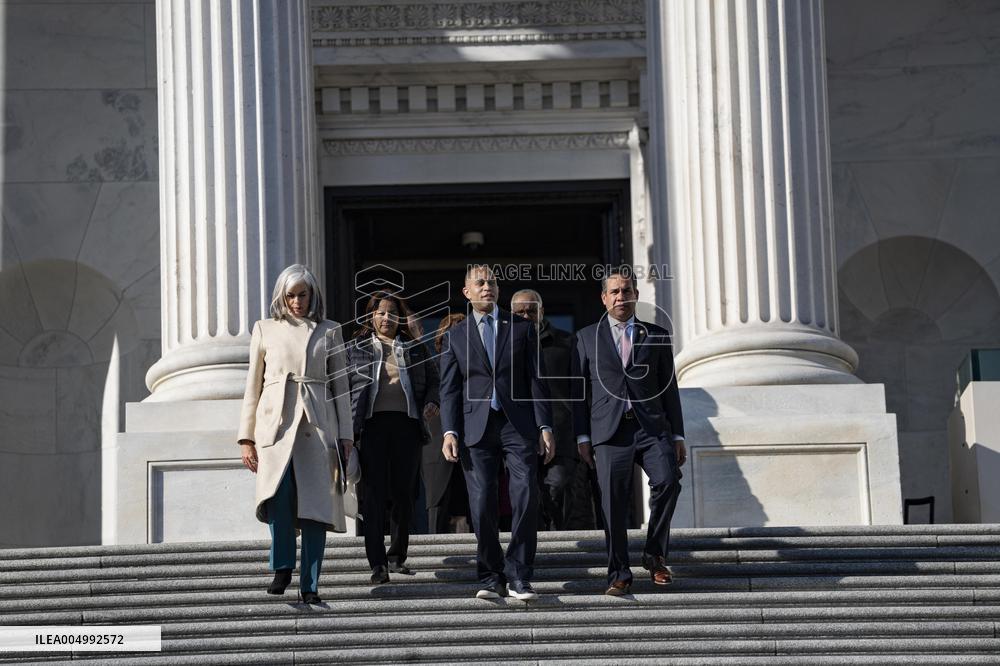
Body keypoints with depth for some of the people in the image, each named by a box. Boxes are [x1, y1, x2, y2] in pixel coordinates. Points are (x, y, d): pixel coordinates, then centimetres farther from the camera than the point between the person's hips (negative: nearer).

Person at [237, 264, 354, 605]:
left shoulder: (329, 331, 13)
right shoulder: (265, 329, 13)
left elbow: (340, 386, 12)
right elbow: (253, 386, 13)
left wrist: (345, 436, 4)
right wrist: (246, 438, 7)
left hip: (316, 424, 1)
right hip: (276, 421, -1)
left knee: (315, 505, -5)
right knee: (278, 492, -24)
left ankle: (310, 586, 2)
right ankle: (282, 567, -6)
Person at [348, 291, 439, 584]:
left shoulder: (415, 348, 15)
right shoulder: (356, 348, 10)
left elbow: (433, 379, 20)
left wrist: (431, 401, -1)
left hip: (407, 425, 2)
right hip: (372, 425, -2)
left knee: (404, 493, 6)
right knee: (373, 494, -8)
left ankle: (397, 557, 21)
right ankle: (377, 564, -11)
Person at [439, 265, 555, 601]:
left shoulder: (522, 328, 11)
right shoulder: (455, 336, 13)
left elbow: (537, 380, 7)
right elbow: (449, 389, 9)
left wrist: (545, 427, -1)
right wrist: (450, 432, -4)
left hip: (518, 425, 0)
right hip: (477, 428, 0)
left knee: (526, 498, -10)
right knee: (482, 505, -3)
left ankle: (518, 575, -1)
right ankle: (491, 578, 7)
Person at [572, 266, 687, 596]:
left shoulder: (657, 336, 15)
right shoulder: (587, 337, 14)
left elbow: (669, 388, 14)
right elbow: (580, 389, 10)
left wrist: (678, 436, 8)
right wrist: (582, 436, 2)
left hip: (652, 427, 0)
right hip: (609, 432, 0)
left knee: (667, 481, -22)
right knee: (613, 504, -4)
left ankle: (655, 554, -4)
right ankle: (619, 574, 7)